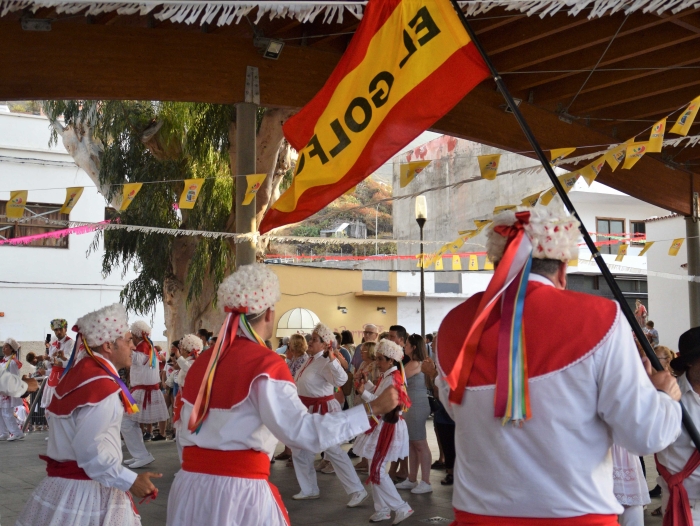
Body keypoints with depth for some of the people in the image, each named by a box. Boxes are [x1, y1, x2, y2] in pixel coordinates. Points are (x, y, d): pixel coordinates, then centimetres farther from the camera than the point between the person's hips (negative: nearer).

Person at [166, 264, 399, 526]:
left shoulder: (202, 362, 9)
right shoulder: (265, 363, -13)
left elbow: (189, 432, 14)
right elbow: (302, 430, -21)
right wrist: (372, 409, -18)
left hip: (192, 485, 6)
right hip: (238, 488, -6)